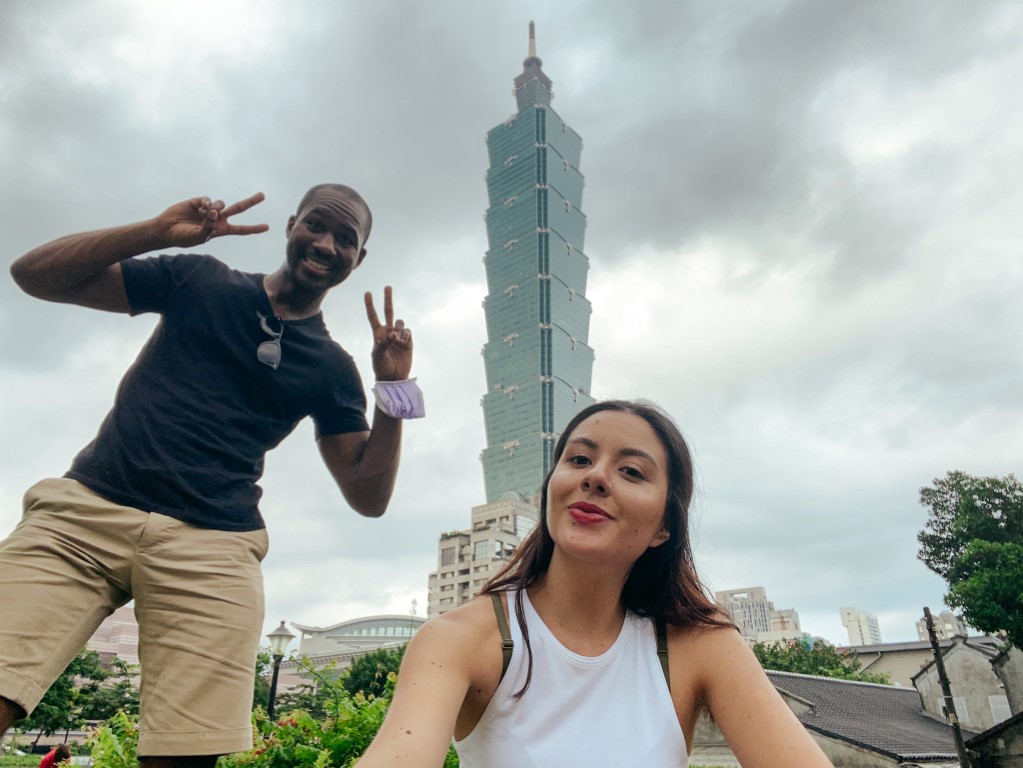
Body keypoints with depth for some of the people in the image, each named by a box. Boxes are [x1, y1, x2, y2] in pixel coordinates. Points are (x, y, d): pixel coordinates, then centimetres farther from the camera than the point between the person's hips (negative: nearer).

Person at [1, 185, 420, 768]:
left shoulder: (332, 370, 13)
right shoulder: (197, 280, 14)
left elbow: (368, 497, 9)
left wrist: (395, 387, -3)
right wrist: (159, 231, -1)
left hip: (212, 546, 0)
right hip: (85, 508, 1)